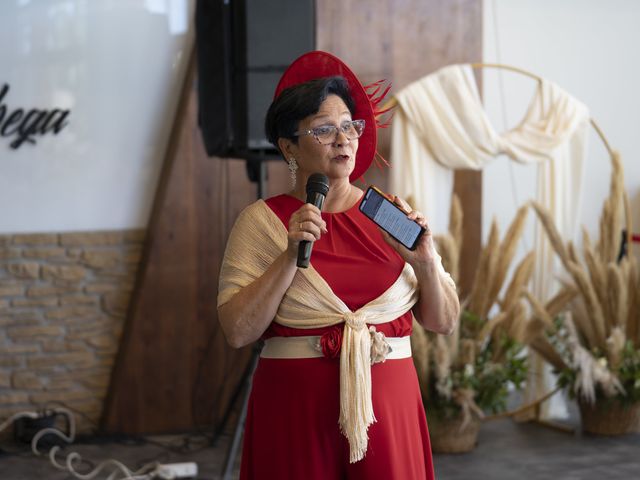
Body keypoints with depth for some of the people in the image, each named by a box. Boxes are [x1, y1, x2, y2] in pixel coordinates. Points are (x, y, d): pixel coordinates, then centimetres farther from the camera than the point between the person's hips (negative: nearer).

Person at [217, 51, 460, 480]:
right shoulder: (261, 222, 0)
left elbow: (445, 322, 5)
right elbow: (237, 331, -10)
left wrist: (426, 263, -12)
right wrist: (291, 255, -17)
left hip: (387, 407, 2)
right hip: (296, 410, -2)